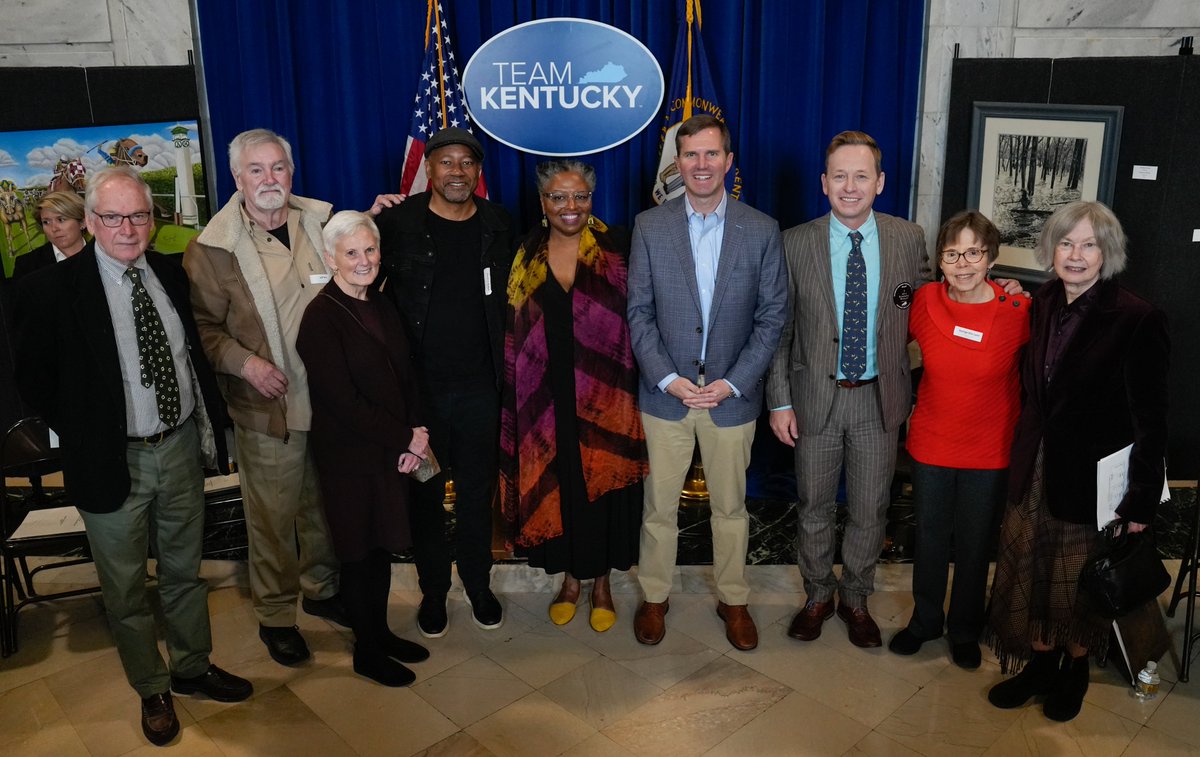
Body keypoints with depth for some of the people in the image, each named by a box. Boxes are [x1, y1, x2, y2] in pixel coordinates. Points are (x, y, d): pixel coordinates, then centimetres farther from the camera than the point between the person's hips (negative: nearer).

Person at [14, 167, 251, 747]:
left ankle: (193, 668, 40)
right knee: (126, 590, 12)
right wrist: (85, 441, -6)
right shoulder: (52, 290, -13)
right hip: (113, 460, -4)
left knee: (185, 570, 20)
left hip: (182, 445, 4)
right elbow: (33, 380, -5)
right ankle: (152, 691, 33)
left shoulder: (170, 273, 2)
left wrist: (212, 428, 5)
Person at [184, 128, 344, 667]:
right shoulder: (212, 249, -7)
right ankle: (275, 614, 26)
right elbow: (202, 326, -4)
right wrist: (243, 361, -18)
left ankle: (322, 588, 39)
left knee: (326, 504, 18)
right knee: (273, 516, 5)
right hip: (268, 407, -4)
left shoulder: (320, 222, 5)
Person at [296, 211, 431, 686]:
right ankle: (367, 651, 25)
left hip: (391, 452, 6)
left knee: (382, 546, 17)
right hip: (349, 458, -6)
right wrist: (407, 438, -14)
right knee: (359, 553, 8)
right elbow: (343, 402, -19)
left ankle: (380, 632, 35)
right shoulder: (321, 317, -15)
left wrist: (414, 437, -7)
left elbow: (405, 378, 8)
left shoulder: (381, 306, 6)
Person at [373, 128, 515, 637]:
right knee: (425, 495, 11)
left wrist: (505, 372, 6)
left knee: (477, 492, 14)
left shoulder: (497, 225, 2)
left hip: (480, 387, 2)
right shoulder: (397, 222, -6)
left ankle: (478, 585, 34)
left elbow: (507, 301, 9)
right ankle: (433, 591, 31)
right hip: (419, 387, -1)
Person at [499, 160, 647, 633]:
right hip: (547, 402, 2)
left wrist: (634, 388, -8)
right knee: (557, 487, 11)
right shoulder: (526, 258, 3)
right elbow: (514, 336, 5)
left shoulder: (615, 252, -3)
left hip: (604, 399, -1)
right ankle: (570, 576, 32)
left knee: (603, 486, 8)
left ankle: (601, 580, 28)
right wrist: (518, 396, 1)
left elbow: (634, 325, -2)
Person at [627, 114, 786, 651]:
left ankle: (732, 599, 33)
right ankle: (654, 597, 30)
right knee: (660, 504, 10)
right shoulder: (650, 226, -1)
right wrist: (667, 378, -12)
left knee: (730, 506, 14)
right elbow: (639, 312, -1)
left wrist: (733, 382, -10)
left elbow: (772, 315, -1)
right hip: (665, 392, 0)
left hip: (732, 394, 0)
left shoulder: (761, 230, -2)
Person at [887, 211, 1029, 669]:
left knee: (975, 547, 15)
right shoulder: (924, 301, -9)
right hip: (930, 445, 2)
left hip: (989, 454, -2)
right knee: (930, 539, 17)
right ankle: (925, 620, 39)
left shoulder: (1020, 312, -16)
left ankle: (965, 631, 37)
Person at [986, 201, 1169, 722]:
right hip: (1036, 467, 5)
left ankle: (1075, 670, 36)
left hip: (1093, 477, -5)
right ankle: (1040, 665, 35)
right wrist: (1021, 459, 5)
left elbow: (1149, 419, -13)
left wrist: (1142, 500, -12)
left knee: (1081, 585, 13)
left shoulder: (1138, 319, -15)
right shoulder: (1043, 306, 2)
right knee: (1033, 572, 15)